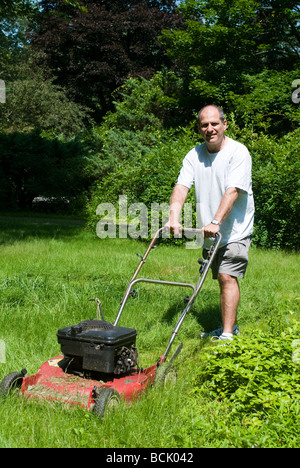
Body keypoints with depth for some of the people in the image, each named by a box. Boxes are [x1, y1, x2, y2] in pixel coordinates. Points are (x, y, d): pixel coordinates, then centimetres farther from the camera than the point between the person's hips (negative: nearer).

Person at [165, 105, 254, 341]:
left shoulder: (238, 152, -12)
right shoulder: (194, 155, 4)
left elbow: (232, 191, -23)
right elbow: (182, 186, -7)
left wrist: (215, 222, -33)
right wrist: (174, 217, -24)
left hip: (235, 230, -5)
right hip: (210, 233, 5)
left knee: (228, 277, -15)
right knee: (222, 279, 13)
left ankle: (228, 336, -12)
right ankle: (230, 326, 28)